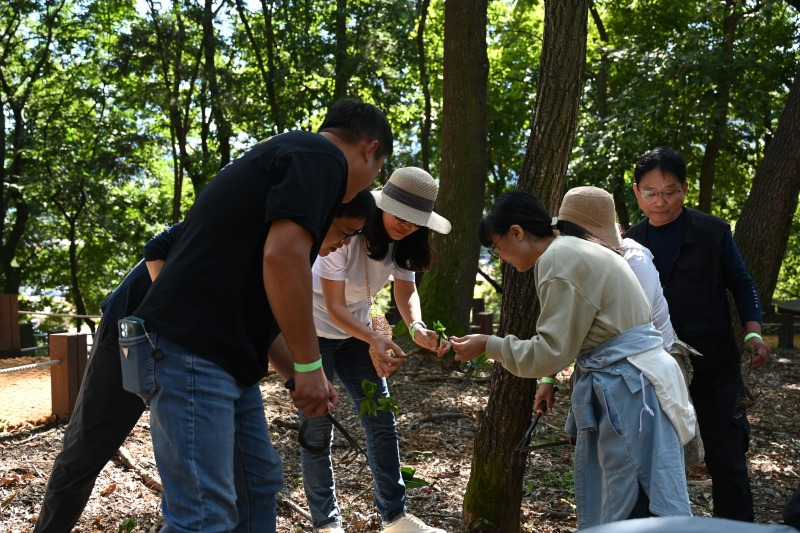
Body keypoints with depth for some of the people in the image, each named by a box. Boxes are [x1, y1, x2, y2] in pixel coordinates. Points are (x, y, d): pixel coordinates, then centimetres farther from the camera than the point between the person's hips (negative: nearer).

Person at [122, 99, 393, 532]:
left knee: (258, 484, 16)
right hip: (190, 353, -11)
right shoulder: (322, 156, -6)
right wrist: (309, 364, -12)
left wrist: (297, 372, 27)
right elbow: (282, 256, -21)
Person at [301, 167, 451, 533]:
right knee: (318, 429, -3)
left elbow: (406, 293, -12)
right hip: (313, 331, -6)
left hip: (354, 332, 7)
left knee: (381, 420, 5)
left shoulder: (403, 242, -7)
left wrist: (416, 327, -34)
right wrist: (375, 340, -43)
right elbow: (334, 307, -27)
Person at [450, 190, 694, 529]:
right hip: (618, 384, 10)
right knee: (602, 504, 15)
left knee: (633, 511, -3)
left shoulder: (558, 258, -16)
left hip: (627, 389, -10)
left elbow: (551, 350, -16)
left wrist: (489, 345, -6)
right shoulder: (573, 249, 16)